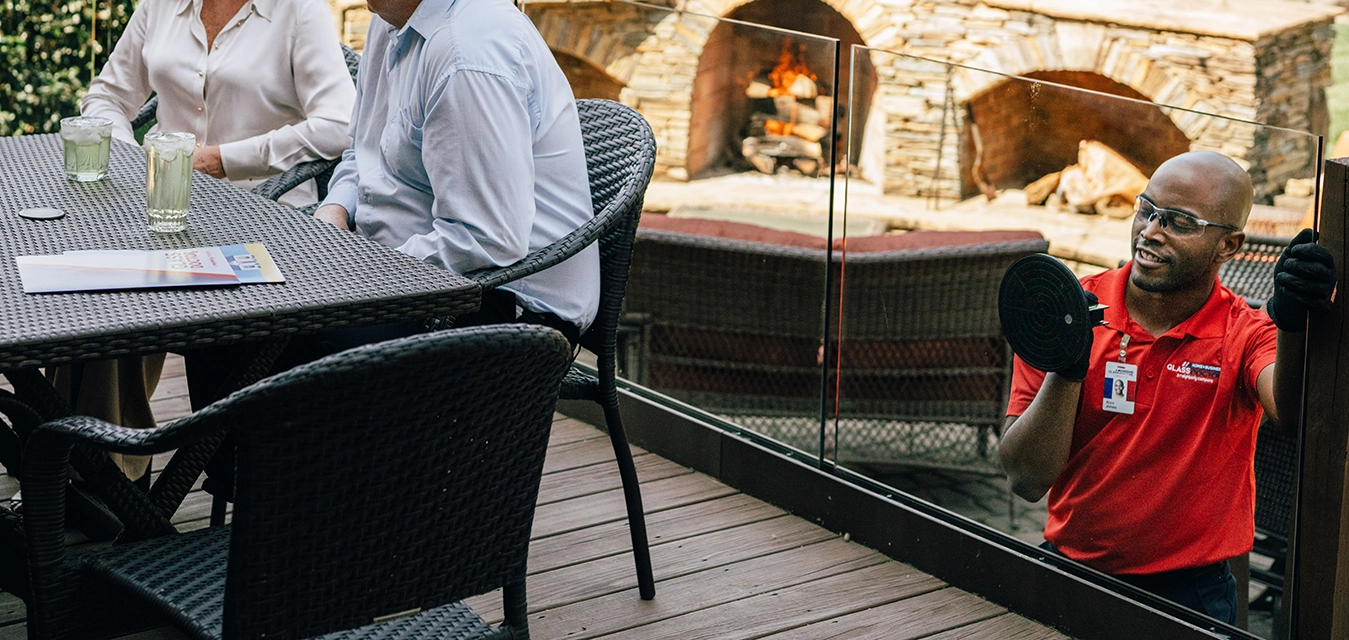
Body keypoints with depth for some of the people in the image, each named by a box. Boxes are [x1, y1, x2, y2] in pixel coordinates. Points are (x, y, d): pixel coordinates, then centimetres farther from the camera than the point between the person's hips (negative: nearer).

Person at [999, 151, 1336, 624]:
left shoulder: (1246, 335, -6)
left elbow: (1289, 414, -30)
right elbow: (1026, 481, -8)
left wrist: (1292, 322, -47)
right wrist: (1066, 370, -22)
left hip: (1191, 595, -1)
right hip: (1070, 575, 2)